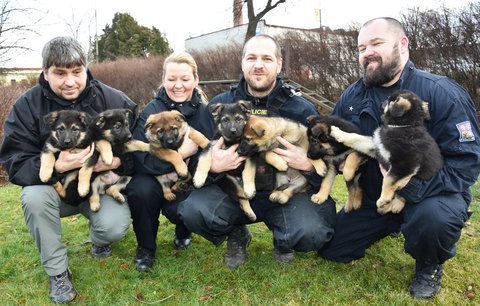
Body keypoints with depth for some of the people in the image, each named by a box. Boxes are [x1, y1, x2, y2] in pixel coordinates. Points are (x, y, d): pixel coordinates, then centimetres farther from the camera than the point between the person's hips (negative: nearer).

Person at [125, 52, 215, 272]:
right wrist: (181, 153, -29)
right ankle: (145, 247, -2)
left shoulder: (206, 112, -6)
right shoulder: (150, 112, -10)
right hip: (155, 180, 0)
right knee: (141, 190, -32)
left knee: (178, 209, -30)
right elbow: (142, 159, -21)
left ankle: (183, 233, 12)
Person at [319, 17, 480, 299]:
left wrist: (413, 185, -37)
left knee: (433, 217, -39)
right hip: (374, 197, 5)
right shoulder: (352, 96, -3)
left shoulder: (443, 93, -19)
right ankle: (394, 225, 32)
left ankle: (430, 267, 0)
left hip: (429, 195, -5)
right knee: (332, 249, 6)